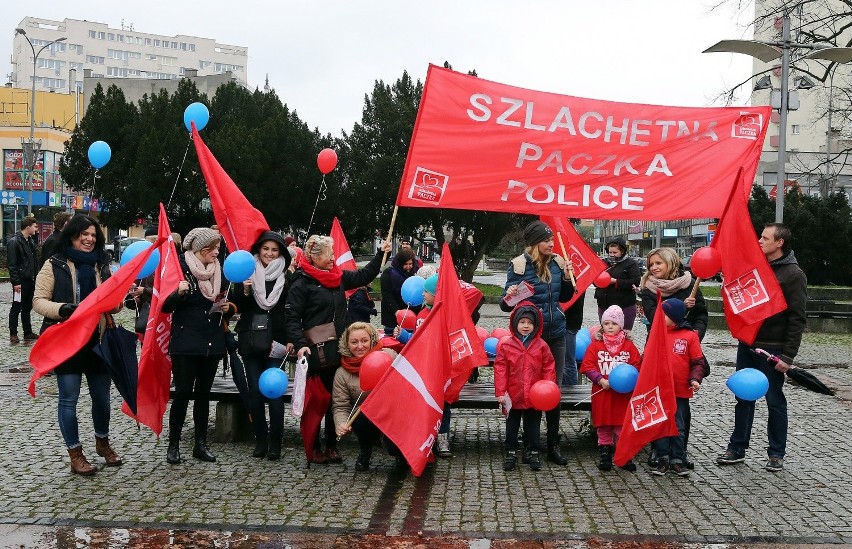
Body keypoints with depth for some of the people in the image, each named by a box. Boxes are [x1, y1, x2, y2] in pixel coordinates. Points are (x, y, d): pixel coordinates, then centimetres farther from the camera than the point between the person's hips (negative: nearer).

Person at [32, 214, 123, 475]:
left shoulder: (101, 265, 11)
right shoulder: (55, 264, -5)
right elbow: (39, 300, -7)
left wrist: (116, 301, -9)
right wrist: (62, 309, -25)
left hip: (98, 341, 5)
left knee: (102, 396, 14)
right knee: (69, 399, 3)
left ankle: (102, 442, 36)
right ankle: (75, 454, 15)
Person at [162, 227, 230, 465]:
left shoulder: (218, 271, 9)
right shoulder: (180, 268, -8)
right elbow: (166, 307, -9)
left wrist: (225, 308, 1)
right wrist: (179, 293, -27)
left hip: (212, 343, 5)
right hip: (185, 343, -5)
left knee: (203, 393, 10)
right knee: (183, 392, -5)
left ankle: (201, 444, 16)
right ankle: (173, 444, 8)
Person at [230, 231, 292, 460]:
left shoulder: (286, 277, 2)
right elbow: (237, 306, 3)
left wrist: (290, 340, -10)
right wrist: (244, 290, -15)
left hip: (275, 341, -2)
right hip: (251, 341, 2)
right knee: (255, 390, 5)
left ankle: (275, 442, 4)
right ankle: (260, 439, 15)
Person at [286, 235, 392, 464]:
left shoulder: (338, 276, 12)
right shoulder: (302, 283, -8)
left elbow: (363, 276, 24)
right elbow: (291, 318, -11)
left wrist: (381, 254, 19)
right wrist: (301, 344, -22)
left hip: (337, 351, 7)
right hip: (315, 351, -6)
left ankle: (331, 446, 20)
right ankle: (313, 448, 14)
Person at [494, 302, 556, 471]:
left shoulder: (542, 346, -2)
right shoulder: (505, 345, -6)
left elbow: (549, 368, 1)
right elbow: (500, 369, -7)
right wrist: (500, 392, -11)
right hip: (513, 397, 0)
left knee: (533, 426, 12)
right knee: (512, 426, 12)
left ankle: (532, 452, 23)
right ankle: (510, 452, 23)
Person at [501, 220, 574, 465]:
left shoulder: (557, 263, 2)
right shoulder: (519, 265, -11)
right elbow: (506, 304, -7)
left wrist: (567, 278, -2)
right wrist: (508, 298, -29)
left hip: (555, 334, 4)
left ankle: (553, 445, 20)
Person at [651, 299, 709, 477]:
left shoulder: (689, 336, -4)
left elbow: (698, 362, -2)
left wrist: (695, 379, -16)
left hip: (681, 391, -2)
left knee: (678, 427, 8)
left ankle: (677, 460, 19)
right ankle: (663, 459, 17)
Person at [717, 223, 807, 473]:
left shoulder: (793, 274, -9)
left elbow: (797, 319, -13)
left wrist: (788, 356, -17)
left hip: (773, 349, -6)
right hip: (747, 345, 6)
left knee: (775, 402, 6)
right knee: (743, 398, 12)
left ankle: (776, 454, 17)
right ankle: (737, 448, 21)